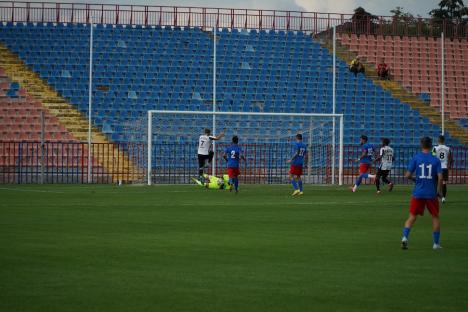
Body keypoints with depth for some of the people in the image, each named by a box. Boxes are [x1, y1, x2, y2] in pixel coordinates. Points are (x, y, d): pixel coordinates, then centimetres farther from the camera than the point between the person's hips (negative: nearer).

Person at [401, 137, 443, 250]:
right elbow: (440, 177, -9)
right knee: (435, 217, 14)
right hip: (431, 193, 0)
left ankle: (405, 237, -14)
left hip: (418, 193, 0)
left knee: (412, 217, 6)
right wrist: (438, 190, 6)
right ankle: (436, 243, 16)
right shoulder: (435, 160, -1)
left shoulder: (416, 158, -2)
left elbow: (407, 175, -5)